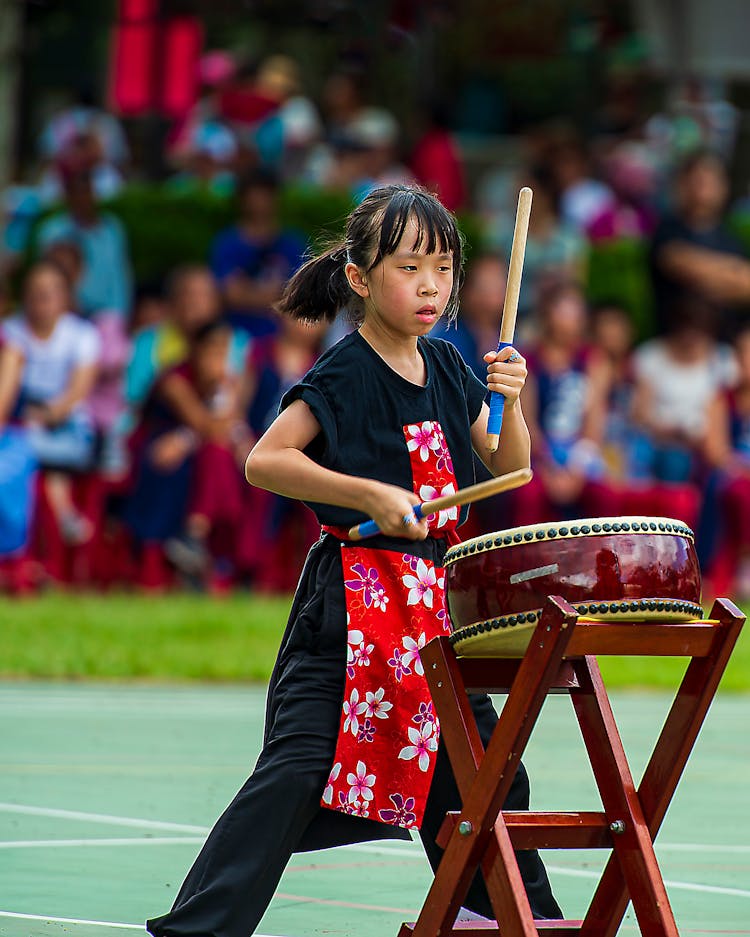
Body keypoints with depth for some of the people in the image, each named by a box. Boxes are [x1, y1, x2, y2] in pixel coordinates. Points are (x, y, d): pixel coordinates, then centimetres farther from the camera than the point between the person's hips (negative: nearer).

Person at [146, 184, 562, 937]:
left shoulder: (446, 368, 10)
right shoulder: (344, 374, -9)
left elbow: (510, 468, 16)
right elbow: (263, 461, -14)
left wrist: (509, 402, -4)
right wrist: (370, 494, -20)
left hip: (433, 599, 7)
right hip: (350, 599, -7)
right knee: (297, 766, -14)